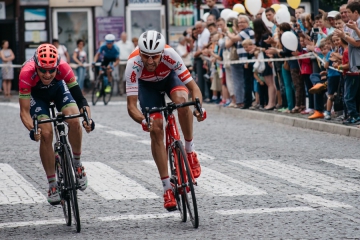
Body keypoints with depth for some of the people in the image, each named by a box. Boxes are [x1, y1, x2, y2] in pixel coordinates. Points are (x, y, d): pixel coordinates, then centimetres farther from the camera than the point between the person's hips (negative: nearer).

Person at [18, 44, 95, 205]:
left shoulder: (63, 68, -36)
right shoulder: (27, 73, -39)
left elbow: (79, 97, -33)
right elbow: (24, 111, -36)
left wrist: (88, 118, -50)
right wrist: (32, 128, -54)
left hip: (58, 88, 1)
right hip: (36, 94, -1)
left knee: (74, 120, -25)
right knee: (46, 134, -18)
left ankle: (77, 164, 0)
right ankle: (53, 185, -5)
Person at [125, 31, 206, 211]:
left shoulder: (170, 55, -38)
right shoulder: (133, 64, -38)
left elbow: (193, 87, -35)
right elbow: (131, 105, -37)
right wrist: (143, 121, -58)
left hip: (169, 77, 0)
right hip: (147, 84, 0)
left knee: (181, 99, -34)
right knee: (155, 129, -13)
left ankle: (190, 151, -15)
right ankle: (167, 187, -5)